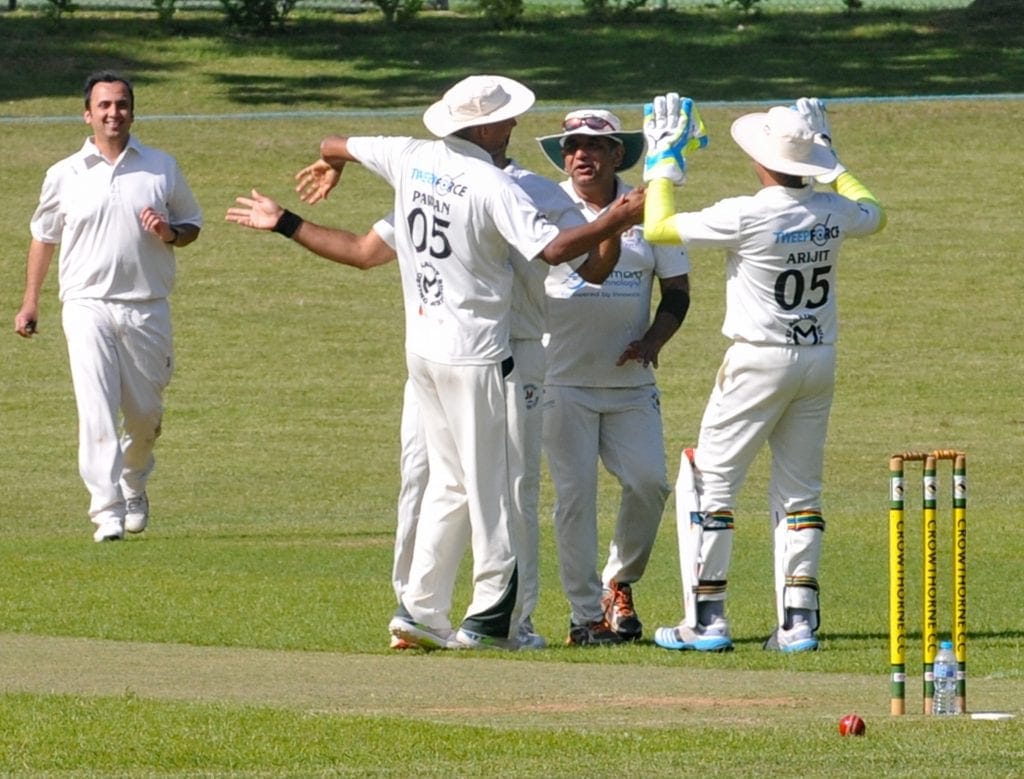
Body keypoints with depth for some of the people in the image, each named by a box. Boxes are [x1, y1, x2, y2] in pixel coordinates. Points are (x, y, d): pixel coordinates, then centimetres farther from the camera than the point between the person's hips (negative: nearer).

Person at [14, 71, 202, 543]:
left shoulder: (161, 168, 8)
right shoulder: (64, 175, 7)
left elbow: (191, 224, 16)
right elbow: (43, 236, 17)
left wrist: (169, 233, -7)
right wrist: (30, 301, 14)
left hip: (146, 309, 1)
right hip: (88, 306, -1)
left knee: (144, 412, 7)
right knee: (97, 409, -15)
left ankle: (134, 485, 35)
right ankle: (106, 509, -19)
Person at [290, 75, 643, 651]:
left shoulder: (411, 159, 3)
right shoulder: (492, 187, -18)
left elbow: (338, 145, 20)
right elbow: (553, 248, -29)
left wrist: (331, 165, 44)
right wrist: (620, 220, -18)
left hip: (422, 344, 7)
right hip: (475, 356, -7)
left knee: (450, 482, 16)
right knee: (492, 485, 1)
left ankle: (421, 610, 12)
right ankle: (492, 619, 3)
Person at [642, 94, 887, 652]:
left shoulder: (746, 217, -18)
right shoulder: (834, 212, -2)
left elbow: (657, 228, -8)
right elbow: (873, 213, 24)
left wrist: (664, 160, 3)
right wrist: (829, 159, 29)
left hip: (759, 362, -5)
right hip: (819, 360, 5)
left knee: (711, 482, 3)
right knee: (800, 490, 11)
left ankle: (706, 619, -1)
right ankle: (798, 620, 6)